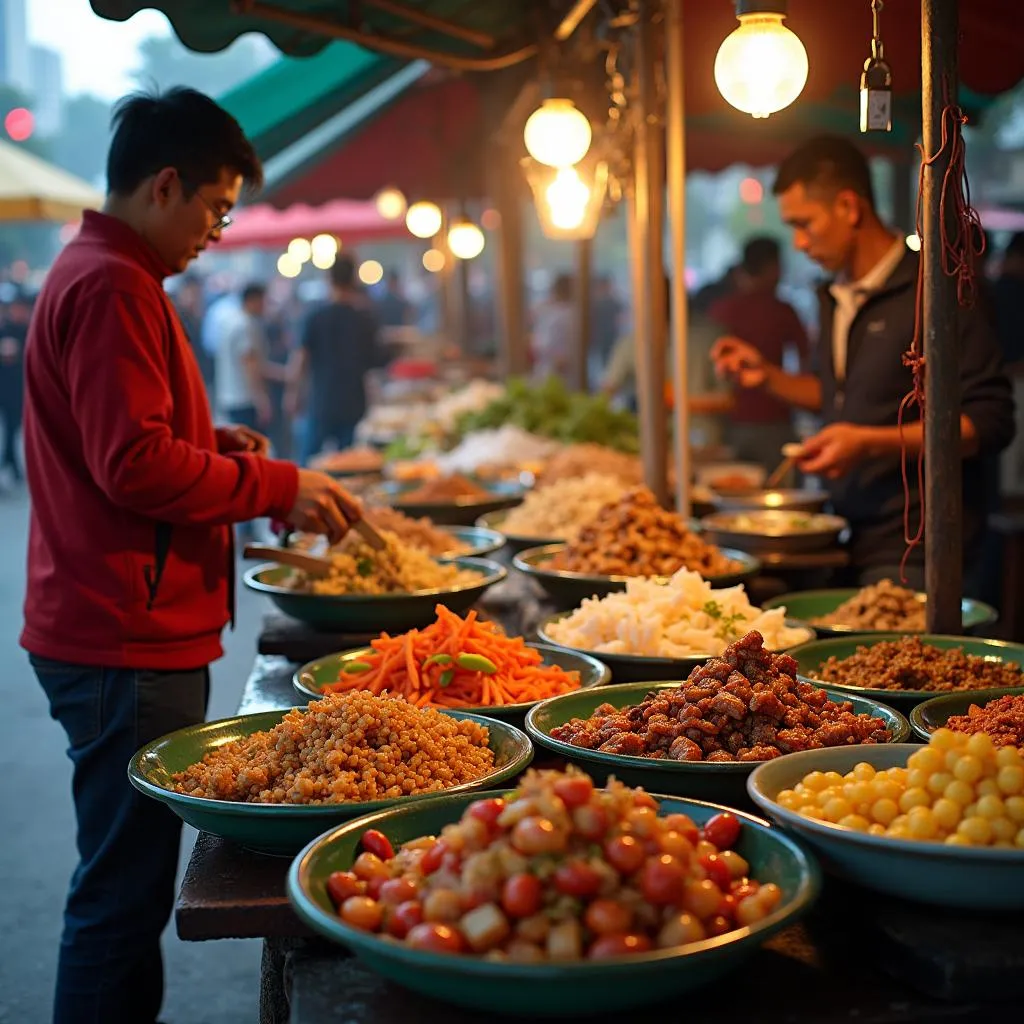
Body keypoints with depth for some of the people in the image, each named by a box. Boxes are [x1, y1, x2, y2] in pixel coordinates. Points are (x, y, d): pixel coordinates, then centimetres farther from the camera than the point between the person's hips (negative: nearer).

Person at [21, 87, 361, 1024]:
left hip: (117, 635, 11)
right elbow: (135, 465, -22)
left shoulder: (94, 273, 19)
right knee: (123, 894, -2)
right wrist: (276, 485, -13)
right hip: (127, 642, -11)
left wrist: (212, 443, 14)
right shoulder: (112, 288, -15)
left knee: (127, 884, 18)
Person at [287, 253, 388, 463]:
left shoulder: (316, 317, -5)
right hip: (354, 406, 1)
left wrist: (293, 392, 0)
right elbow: (377, 359, 7)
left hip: (321, 404, -1)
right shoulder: (364, 319, -1)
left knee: (309, 462, 8)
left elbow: (301, 358, -9)